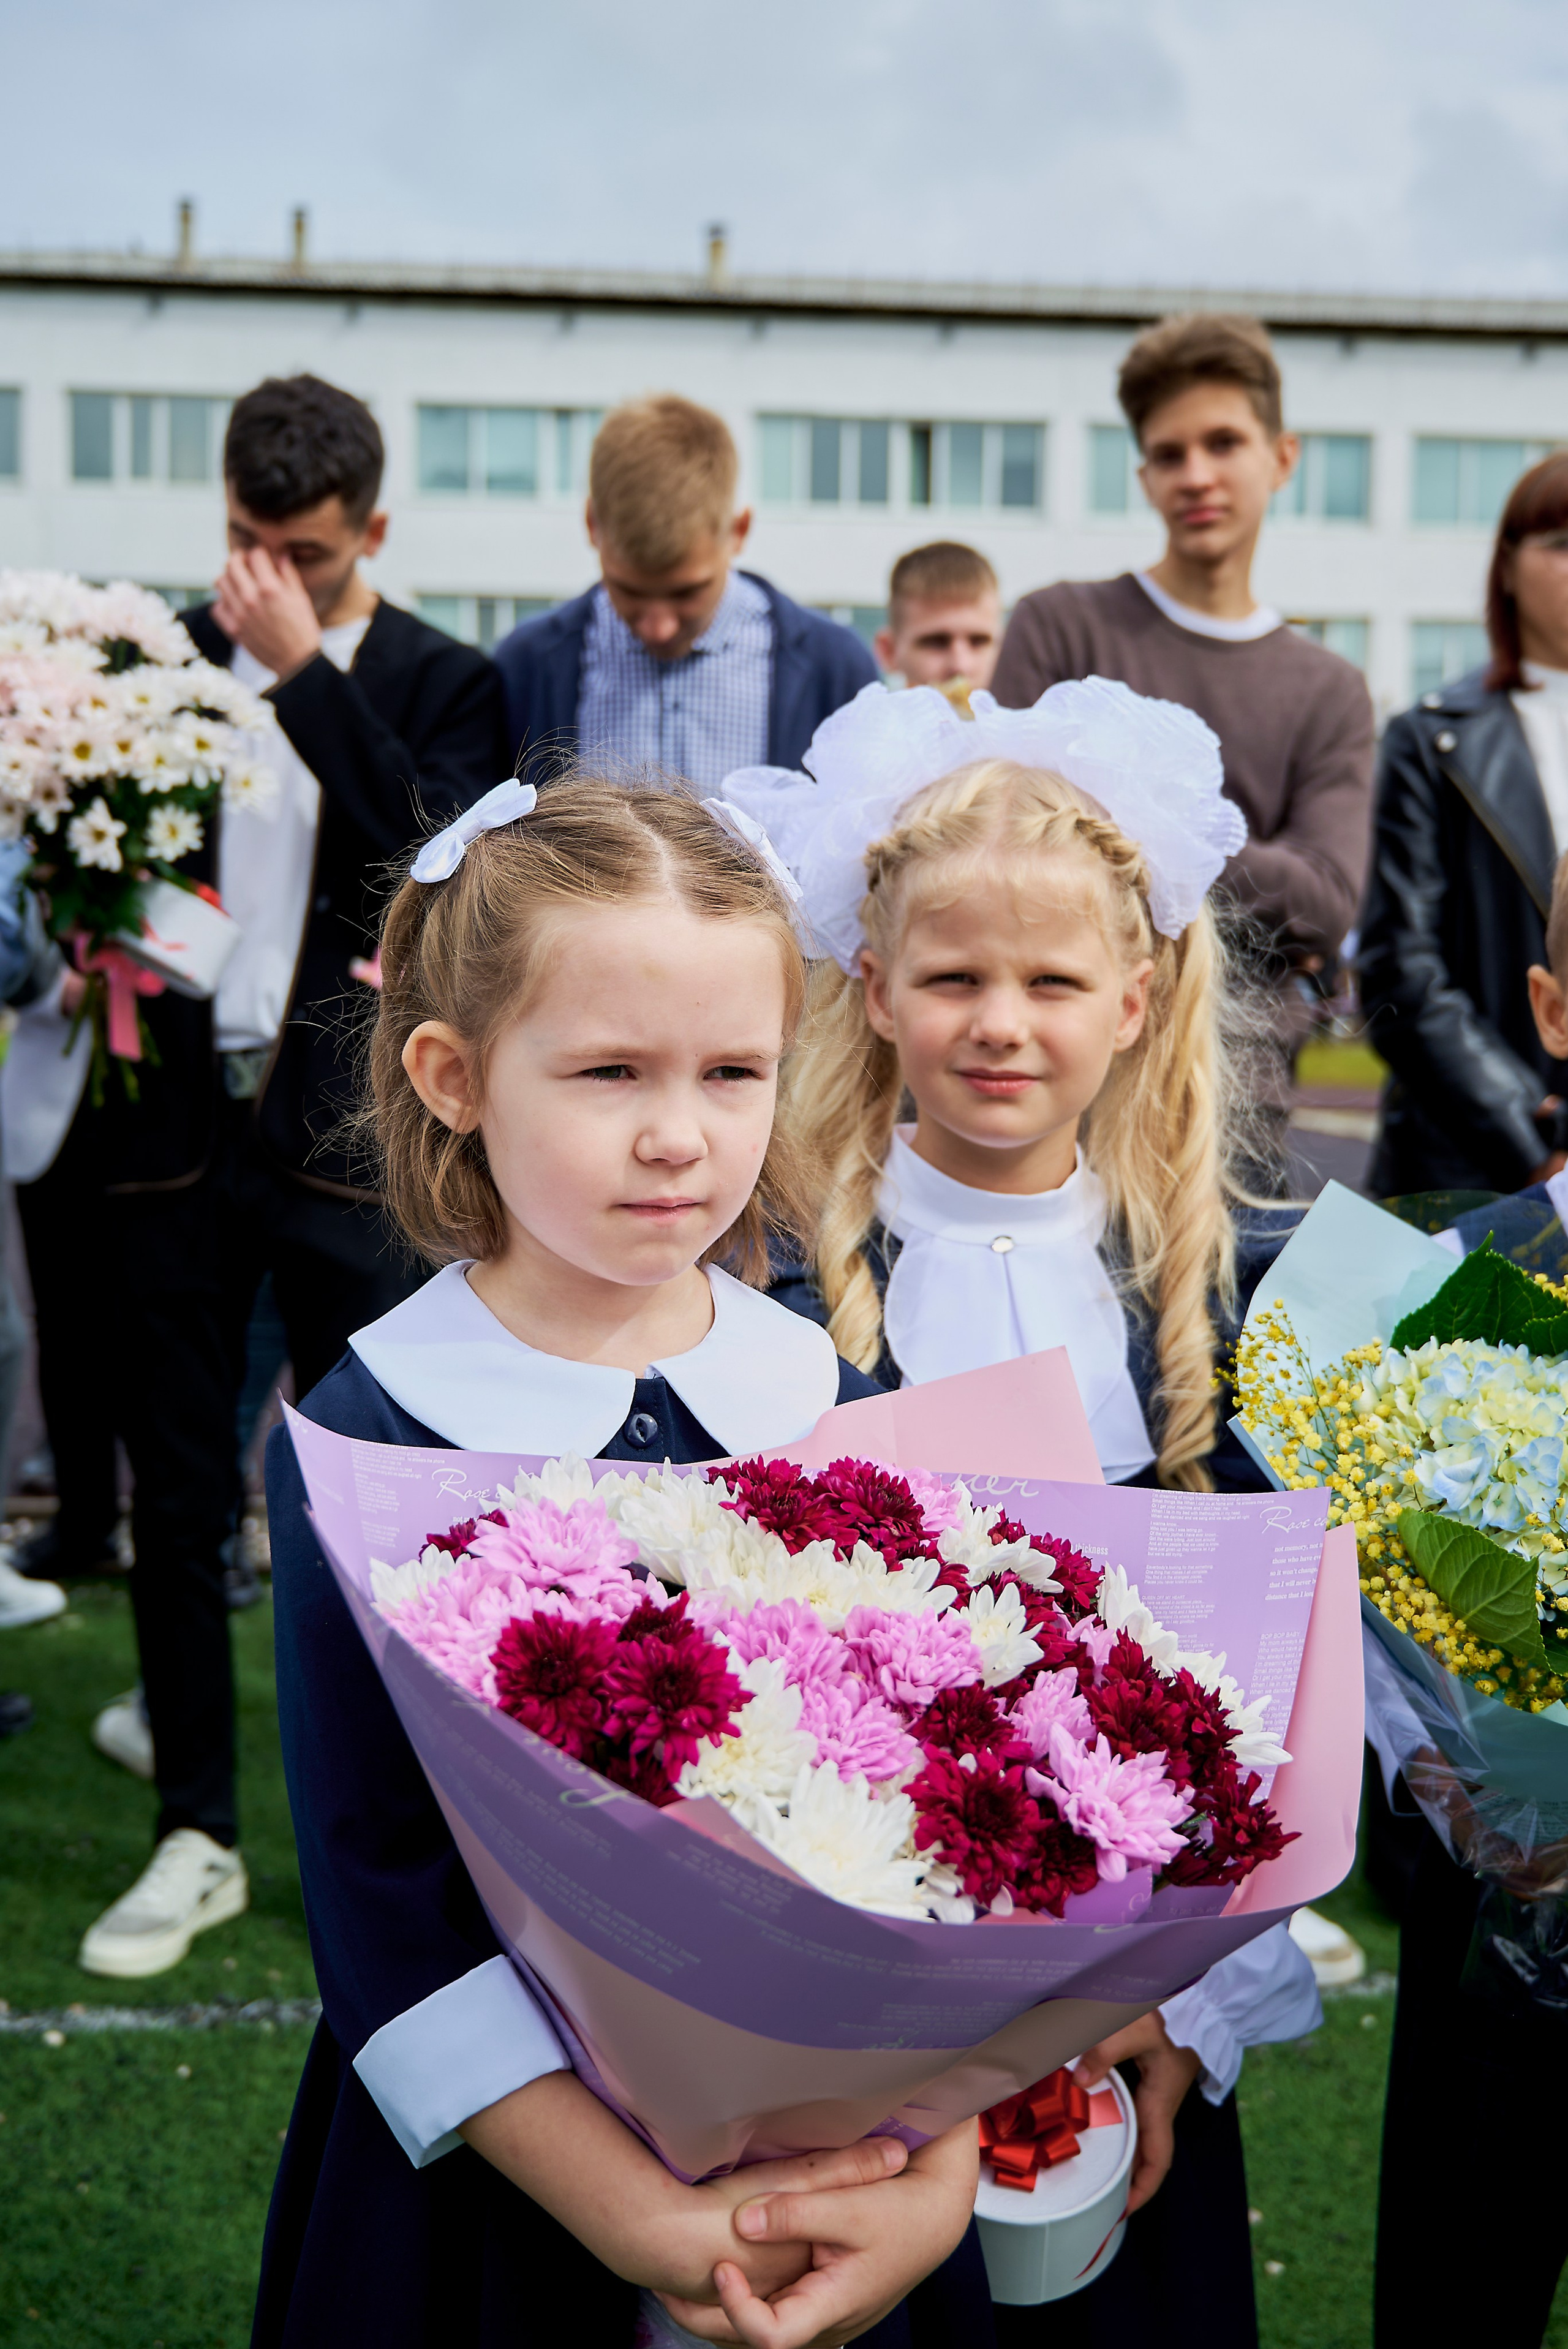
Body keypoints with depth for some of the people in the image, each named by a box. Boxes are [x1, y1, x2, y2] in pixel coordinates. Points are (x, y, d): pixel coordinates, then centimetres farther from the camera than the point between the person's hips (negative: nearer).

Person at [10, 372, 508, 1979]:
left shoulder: (440, 685, 2)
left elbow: (436, 865, -15)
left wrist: (306, 673, -15)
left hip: (348, 1136, -3)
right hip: (174, 1125, 3)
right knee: (176, 1500, 9)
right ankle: (197, 1835, 22)